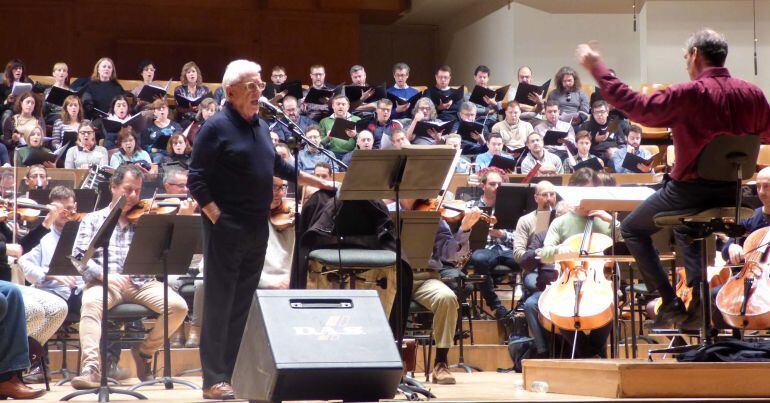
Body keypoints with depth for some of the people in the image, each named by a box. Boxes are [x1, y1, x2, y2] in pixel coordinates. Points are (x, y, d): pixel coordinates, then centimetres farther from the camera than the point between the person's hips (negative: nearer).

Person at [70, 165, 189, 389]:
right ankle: (91, 367, -42)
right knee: (91, 303, -36)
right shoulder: (93, 220, 16)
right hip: (105, 283, -2)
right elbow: (79, 257, 4)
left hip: (142, 282, 2)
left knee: (178, 306, -22)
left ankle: (144, 350, 2)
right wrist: (104, 274, -15)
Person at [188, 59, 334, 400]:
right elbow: (196, 181, -11)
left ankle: (239, 373, 14)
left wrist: (320, 183, 26)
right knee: (220, 304, -4)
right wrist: (217, 218, -18)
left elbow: (278, 166, 27)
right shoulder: (216, 128, -8)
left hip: (257, 229, 7)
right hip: (227, 229, -7)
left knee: (244, 304, 9)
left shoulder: (260, 126, 14)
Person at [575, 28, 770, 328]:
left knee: (633, 228, 17)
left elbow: (637, 107, -13)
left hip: (691, 188, -6)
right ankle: (699, 295, 18)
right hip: (731, 194, 6)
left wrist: (598, 69, -6)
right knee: (683, 225, 36)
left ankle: (670, 302, 6)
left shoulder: (689, 94, -18)